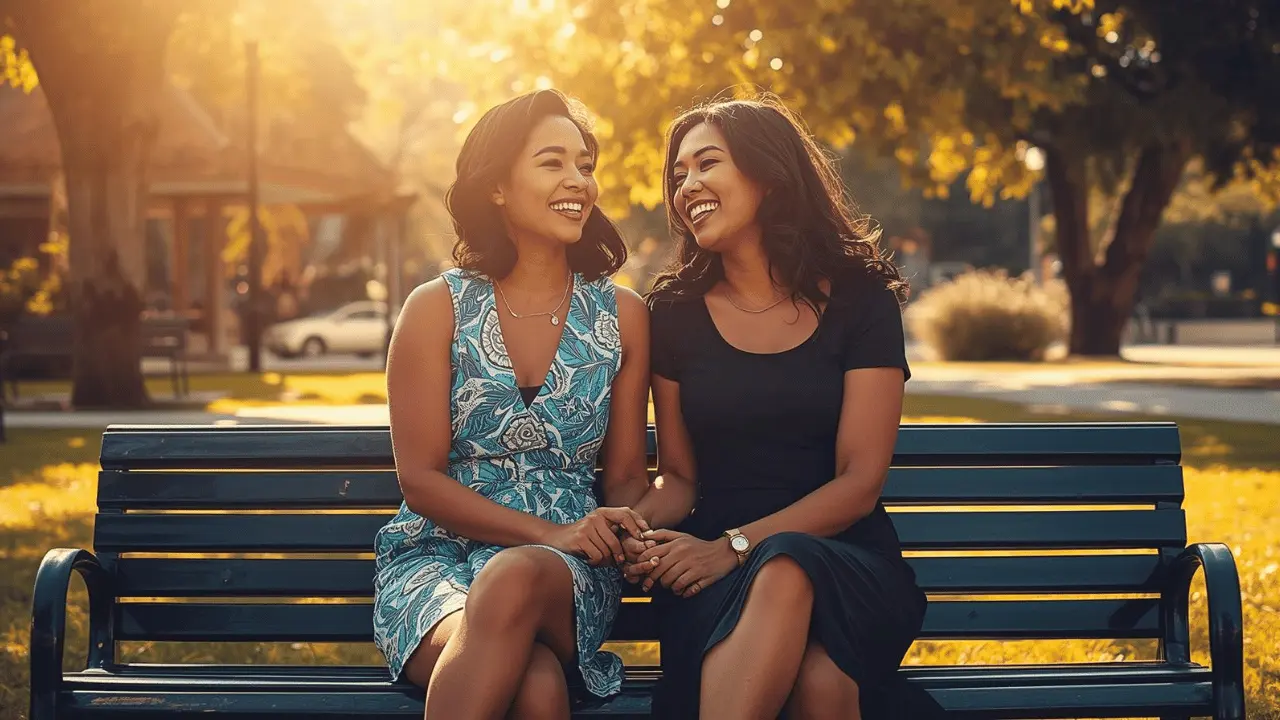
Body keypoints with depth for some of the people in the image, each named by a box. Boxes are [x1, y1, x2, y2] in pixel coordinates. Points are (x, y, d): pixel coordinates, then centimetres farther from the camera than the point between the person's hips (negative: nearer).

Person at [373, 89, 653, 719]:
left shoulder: (622, 315, 9)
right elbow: (420, 478, -3)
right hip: (435, 556, -1)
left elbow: (626, 476, 12)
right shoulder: (438, 308, 2)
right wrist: (550, 533, -16)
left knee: (515, 581, -38)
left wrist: (614, 532, -14)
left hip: (567, 573, 2)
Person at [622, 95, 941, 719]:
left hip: (845, 558, -1)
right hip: (714, 573, 1)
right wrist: (639, 524, -10)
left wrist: (737, 546, -16)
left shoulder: (859, 299, 2)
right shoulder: (676, 310, 9)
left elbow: (860, 483, -4)